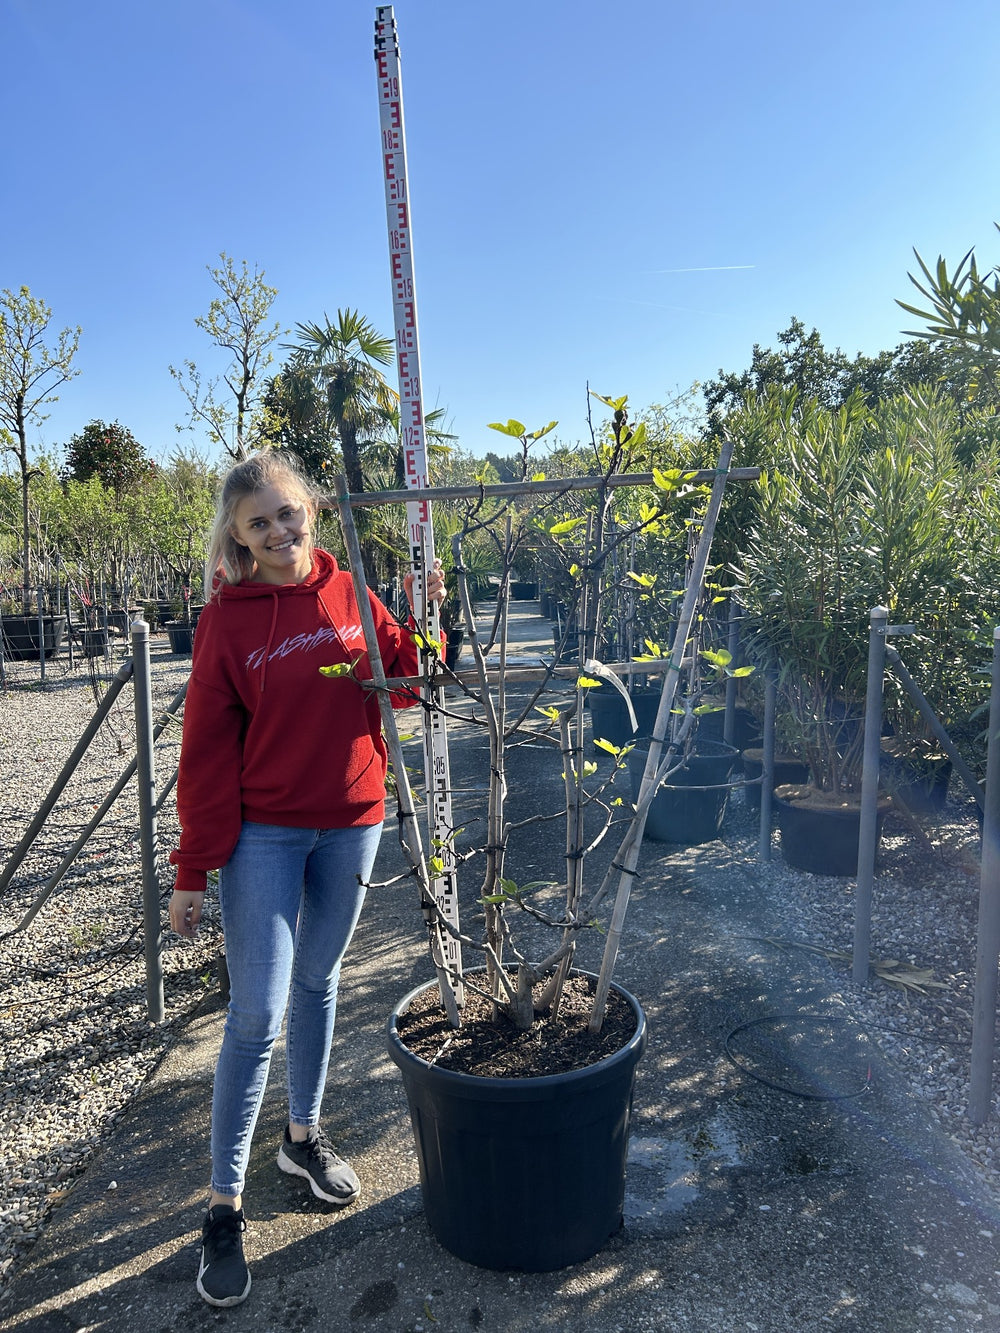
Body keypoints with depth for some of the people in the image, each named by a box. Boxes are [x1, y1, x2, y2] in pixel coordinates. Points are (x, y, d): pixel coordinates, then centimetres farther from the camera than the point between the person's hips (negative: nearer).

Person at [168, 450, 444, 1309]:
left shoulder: (348, 593, 0)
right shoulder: (228, 619, -8)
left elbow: (403, 686, 2)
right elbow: (207, 751, -7)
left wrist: (421, 621, -14)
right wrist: (195, 869, -6)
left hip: (353, 825, 3)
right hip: (263, 835, -3)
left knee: (318, 982, 18)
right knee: (257, 1013, -1)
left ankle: (306, 1137, 39)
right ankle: (226, 1206, 17)